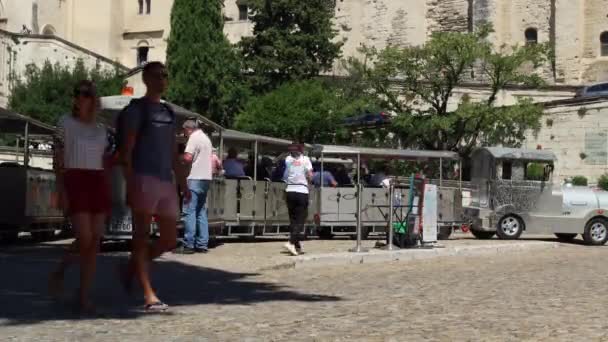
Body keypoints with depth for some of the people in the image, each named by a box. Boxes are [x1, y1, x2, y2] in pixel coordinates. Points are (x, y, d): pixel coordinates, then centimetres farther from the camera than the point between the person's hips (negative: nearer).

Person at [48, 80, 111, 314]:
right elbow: (58, 160, -1)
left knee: (94, 242, -3)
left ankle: (83, 297, 2)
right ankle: (59, 271, 13)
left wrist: (108, 197, 12)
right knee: (84, 239, -16)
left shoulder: (101, 131, 16)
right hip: (74, 183, -4)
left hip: (98, 184, 4)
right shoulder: (65, 123, 4)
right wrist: (61, 190, -12)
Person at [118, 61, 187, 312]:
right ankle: (149, 296, -7)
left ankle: (130, 269, 28)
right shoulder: (136, 109, 0)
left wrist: (183, 184, 18)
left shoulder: (168, 112, 20)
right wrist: (130, 185, -16)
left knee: (169, 240, 9)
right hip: (144, 179, -7)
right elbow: (127, 150, -7)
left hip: (166, 182, 7)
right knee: (142, 237, -5)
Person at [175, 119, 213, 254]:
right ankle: (202, 244, 11)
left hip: (195, 178, -9)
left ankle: (188, 245, -10)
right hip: (206, 178, 9)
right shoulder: (206, 138, 19)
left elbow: (188, 158, -18)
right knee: (201, 211, 12)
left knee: (189, 211, -8)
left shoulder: (194, 138, -9)